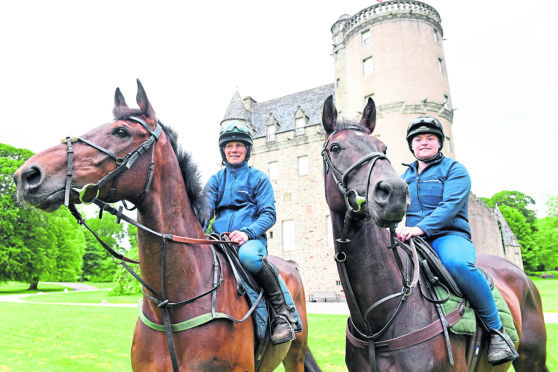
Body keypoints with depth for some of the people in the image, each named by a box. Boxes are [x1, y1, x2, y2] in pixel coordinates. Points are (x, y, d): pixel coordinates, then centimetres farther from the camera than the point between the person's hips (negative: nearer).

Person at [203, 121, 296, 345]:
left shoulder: (258, 178, 11)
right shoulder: (215, 180, 20)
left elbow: (269, 214, 1)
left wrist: (247, 232, -18)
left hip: (251, 239, -3)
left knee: (248, 255, -38)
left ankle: (282, 313, -19)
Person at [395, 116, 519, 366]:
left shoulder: (454, 170, 6)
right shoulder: (405, 177, 22)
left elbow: (451, 204, -11)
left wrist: (421, 228, -26)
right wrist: (398, 228, -10)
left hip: (449, 236, -4)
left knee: (457, 263, -38)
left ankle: (496, 329, -15)